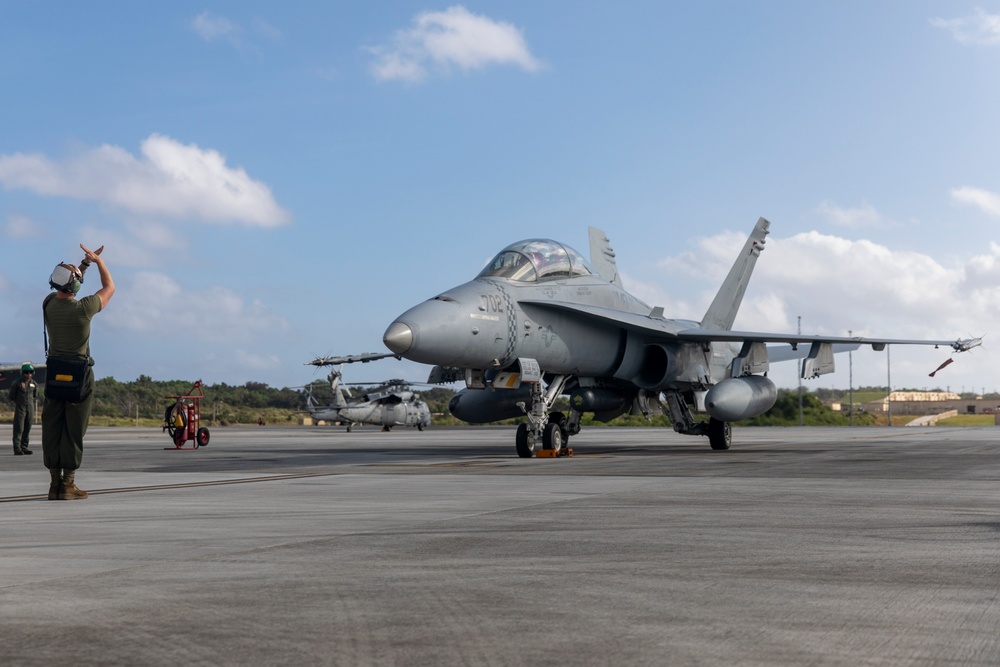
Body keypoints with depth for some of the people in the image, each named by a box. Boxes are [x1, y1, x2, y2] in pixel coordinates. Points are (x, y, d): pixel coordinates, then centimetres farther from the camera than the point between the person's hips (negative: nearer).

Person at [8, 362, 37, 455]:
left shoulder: (34, 384, 9)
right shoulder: (17, 383, -4)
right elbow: (11, 396, 2)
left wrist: (30, 401, 7)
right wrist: (18, 401, 4)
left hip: (30, 408, 4)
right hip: (20, 408, -4)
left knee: (27, 429, 6)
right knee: (19, 429, -8)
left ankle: (24, 447, 12)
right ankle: (17, 448, -9)